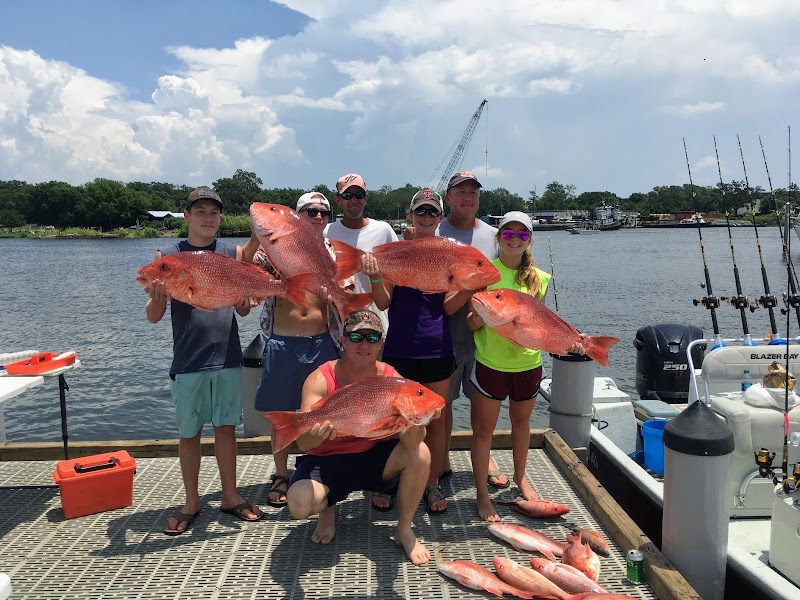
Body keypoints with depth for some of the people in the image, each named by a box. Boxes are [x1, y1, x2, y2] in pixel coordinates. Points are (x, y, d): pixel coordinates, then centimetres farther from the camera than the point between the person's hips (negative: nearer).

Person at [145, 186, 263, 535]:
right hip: (188, 361, -1)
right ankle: (191, 503, 24)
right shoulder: (168, 257, 1)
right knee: (189, 432, 9)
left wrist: (246, 302, -15)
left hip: (227, 357, 1)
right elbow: (153, 316, 0)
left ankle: (230, 497, 24)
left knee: (226, 427, 9)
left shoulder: (233, 254, 6)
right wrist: (157, 297, -22)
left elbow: (242, 309, 9)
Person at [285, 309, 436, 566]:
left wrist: (415, 424, -45)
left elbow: (410, 443, -21)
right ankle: (327, 511, 13)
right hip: (327, 460, -1)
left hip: (374, 457, 2)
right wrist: (316, 434, -51)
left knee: (420, 455, -25)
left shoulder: (391, 379, -12)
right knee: (299, 503, -29)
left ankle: (404, 530, 1)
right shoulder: (320, 380, -18)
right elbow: (303, 443, -26)